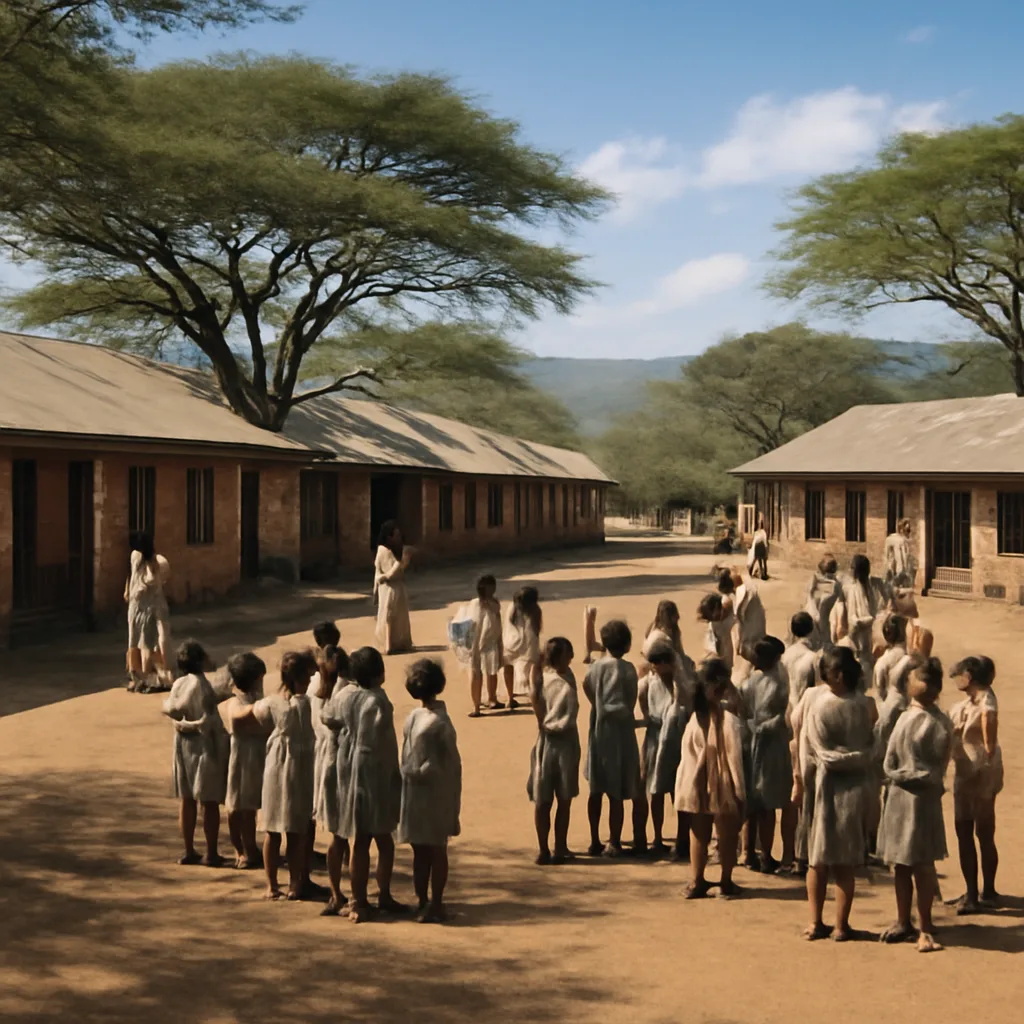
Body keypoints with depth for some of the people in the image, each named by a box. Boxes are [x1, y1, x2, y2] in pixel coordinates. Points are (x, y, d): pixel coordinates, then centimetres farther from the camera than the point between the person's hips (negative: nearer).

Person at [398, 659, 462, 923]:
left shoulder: (439, 723, -13)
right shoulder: (414, 717, 4)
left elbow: (451, 764, -13)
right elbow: (408, 755, 8)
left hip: (434, 795, -5)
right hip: (414, 791, 5)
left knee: (436, 850, 7)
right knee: (419, 850, 12)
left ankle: (436, 905, 16)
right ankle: (422, 902, 22)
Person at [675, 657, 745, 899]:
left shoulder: (693, 718, -6)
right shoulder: (728, 720, -18)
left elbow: (686, 754, -2)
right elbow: (733, 758, -14)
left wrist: (687, 785, 6)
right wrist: (739, 791, -5)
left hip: (697, 787, 4)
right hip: (722, 788, -4)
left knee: (699, 835, 13)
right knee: (727, 835, 12)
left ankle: (697, 882, 16)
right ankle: (726, 882, 21)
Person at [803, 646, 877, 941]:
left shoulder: (818, 707, -13)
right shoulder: (866, 705, -10)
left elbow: (819, 753, -10)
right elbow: (873, 746, -3)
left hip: (825, 787, -1)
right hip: (856, 787, 1)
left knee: (818, 859, 11)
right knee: (845, 862, 9)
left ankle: (816, 923, 15)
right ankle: (841, 926, 13)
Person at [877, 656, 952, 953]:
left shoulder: (940, 725, -8)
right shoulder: (905, 718, 8)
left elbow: (934, 773, -10)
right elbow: (889, 763, 9)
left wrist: (900, 775, -7)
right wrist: (896, 775, -6)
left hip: (922, 800, -5)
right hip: (898, 798, 5)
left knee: (921, 865, -1)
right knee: (899, 863, 12)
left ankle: (926, 929, 10)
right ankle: (903, 922, 24)